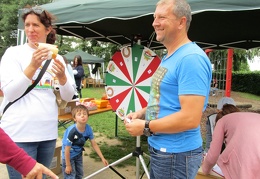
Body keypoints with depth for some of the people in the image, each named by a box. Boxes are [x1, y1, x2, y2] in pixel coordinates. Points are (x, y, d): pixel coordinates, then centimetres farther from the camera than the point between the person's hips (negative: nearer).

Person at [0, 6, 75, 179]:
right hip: (19, 134, -3)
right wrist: (33, 66, -23)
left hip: (48, 133, 4)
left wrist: (62, 76, -17)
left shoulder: (57, 58, 7)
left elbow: (69, 97, 3)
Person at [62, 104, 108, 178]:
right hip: (69, 155, -5)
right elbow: (67, 149, -23)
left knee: (79, 175, 18)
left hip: (78, 154, 6)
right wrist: (68, 165, -15)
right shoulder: (72, 131, -34)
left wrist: (102, 158, -7)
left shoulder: (88, 129, -18)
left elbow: (94, 144, -7)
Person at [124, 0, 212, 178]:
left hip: (177, 154, -9)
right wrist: (142, 113, 3)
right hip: (160, 148, 9)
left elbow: (190, 118, -28)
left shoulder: (191, 58, -22)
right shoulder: (169, 58, 9)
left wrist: (146, 127, -19)